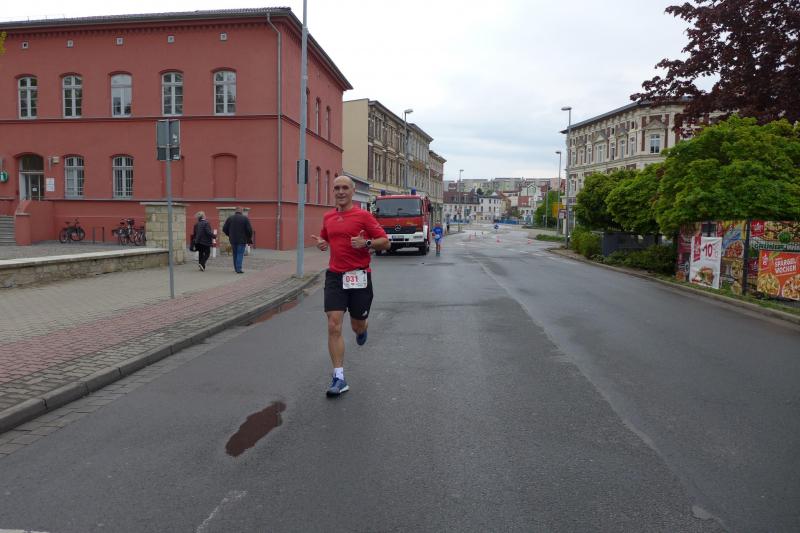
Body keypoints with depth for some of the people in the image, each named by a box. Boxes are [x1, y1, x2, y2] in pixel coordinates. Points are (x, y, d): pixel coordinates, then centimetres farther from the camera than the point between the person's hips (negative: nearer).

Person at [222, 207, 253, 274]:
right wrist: (249, 238, 4)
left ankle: (236, 268, 21)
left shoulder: (230, 218, 2)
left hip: (233, 240, 3)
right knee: (240, 254, -2)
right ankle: (239, 269, -9)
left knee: (235, 254, 15)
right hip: (242, 240, -3)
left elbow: (224, 229, 2)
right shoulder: (245, 218, -5)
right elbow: (249, 230, -10)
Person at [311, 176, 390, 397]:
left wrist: (366, 243, -21)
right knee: (334, 326, -9)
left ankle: (362, 329, 51)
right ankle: (339, 378, -3)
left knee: (357, 325, 11)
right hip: (335, 276, 3)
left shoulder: (363, 215, -4)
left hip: (359, 277, -3)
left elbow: (385, 242, -4)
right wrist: (322, 243, 4)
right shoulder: (328, 217, 10)